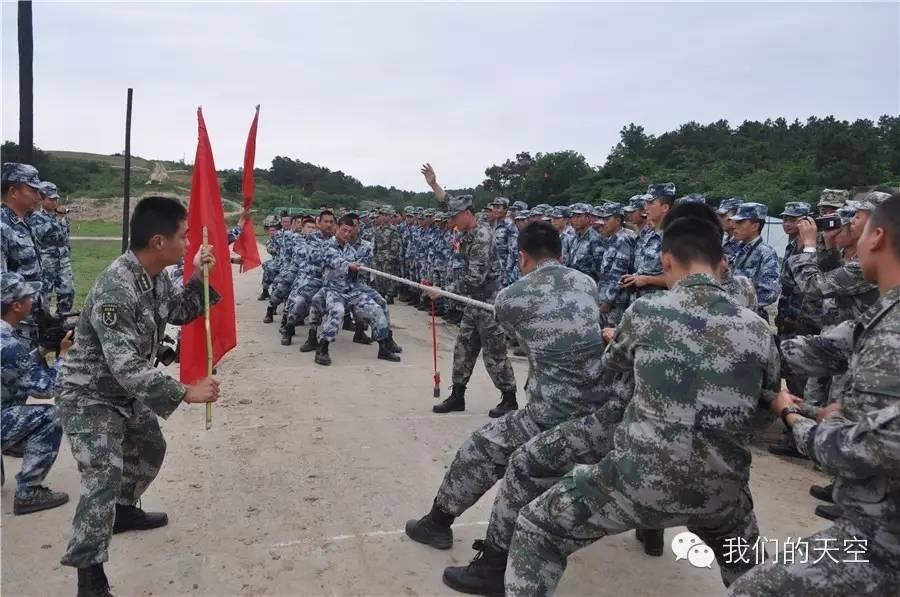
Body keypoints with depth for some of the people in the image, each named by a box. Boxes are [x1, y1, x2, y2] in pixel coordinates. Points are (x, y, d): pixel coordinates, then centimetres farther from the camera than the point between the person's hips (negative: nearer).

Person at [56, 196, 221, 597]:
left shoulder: (157, 276, -6)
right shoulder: (115, 290, -33)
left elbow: (183, 313, 11)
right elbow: (126, 366, -35)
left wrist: (198, 278, -7)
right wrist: (185, 393, -33)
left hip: (126, 391, 9)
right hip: (89, 395, -9)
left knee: (150, 449, 24)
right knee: (104, 478, -16)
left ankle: (123, 511, 47)